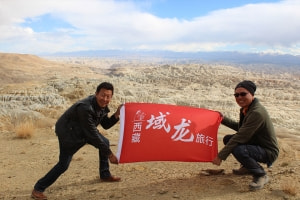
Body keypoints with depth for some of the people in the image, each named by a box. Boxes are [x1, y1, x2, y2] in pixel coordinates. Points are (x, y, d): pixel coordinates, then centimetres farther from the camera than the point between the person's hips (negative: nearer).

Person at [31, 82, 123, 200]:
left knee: (105, 143, 7)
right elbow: (93, 135, -34)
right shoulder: (85, 108, -36)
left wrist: (117, 114, -17)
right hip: (67, 131, -9)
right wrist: (109, 154, -29)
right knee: (63, 165, -11)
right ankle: (38, 189, 5)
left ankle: (105, 175, 23)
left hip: (84, 130, 9)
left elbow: (106, 125, 2)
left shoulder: (102, 106, -9)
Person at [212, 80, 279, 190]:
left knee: (238, 150, -32)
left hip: (269, 152, -10)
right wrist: (224, 119, 12)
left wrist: (220, 156, -24)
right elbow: (240, 127, 19)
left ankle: (261, 175, -9)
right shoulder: (246, 109, 2)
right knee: (228, 139, 7)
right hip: (256, 144, 10)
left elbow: (240, 137, -28)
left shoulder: (257, 113, -27)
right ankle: (248, 166, 21)